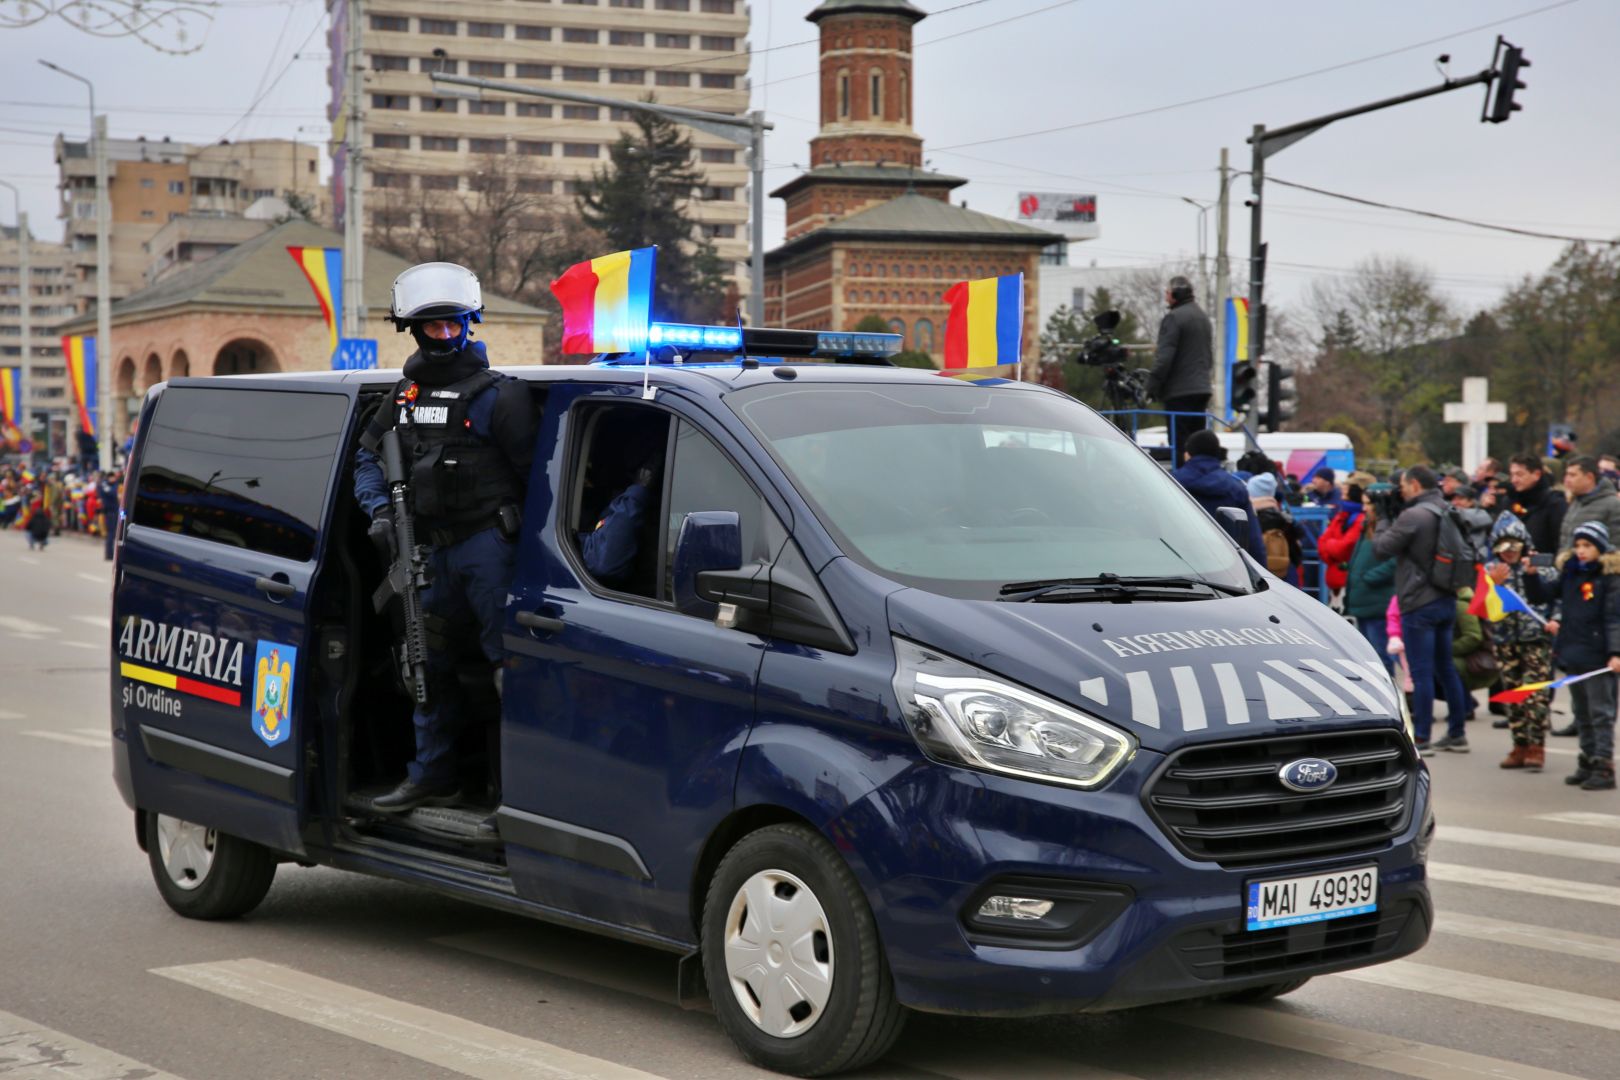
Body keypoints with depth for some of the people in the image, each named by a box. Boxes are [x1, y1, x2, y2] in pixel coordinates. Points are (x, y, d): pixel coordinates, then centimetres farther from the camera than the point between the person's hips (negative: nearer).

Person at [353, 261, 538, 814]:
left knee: (509, 658, -10)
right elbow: (368, 457, 19)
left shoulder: (497, 394, -6)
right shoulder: (404, 395, 12)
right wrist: (379, 509, 3)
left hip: (486, 541, -7)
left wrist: (523, 527, -12)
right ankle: (431, 777, 24)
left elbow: (531, 472, -7)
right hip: (431, 549, 7)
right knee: (430, 664, 13)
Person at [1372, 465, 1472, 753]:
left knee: (1421, 672, -3)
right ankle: (1457, 733, 18)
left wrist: (1383, 523, 7)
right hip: (1446, 600, 8)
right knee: (1445, 667, 15)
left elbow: (1382, 548, -12)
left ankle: (1420, 736, 0)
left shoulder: (1413, 516, -17)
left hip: (1420, 603, -8)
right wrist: (1392, 521, 15)